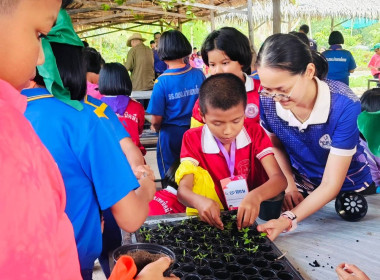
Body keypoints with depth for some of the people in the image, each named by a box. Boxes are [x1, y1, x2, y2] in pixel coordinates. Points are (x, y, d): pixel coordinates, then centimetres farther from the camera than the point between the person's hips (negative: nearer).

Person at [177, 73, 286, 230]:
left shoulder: (254, 133, -5)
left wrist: (256, 197, -40)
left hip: (249, 217, 1)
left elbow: (279, 178, -17)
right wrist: (199, 201, -45)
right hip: (212, 221, -1)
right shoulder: (193, 139, -9)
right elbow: (183, 190, -20)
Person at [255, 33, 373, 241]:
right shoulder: (266, 101, -21)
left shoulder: (344, 107, -32)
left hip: (349, 192, -3)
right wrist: (288, 183, -13)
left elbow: (331, 185, -28)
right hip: (300, 189, 3)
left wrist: (288, 219, -40)